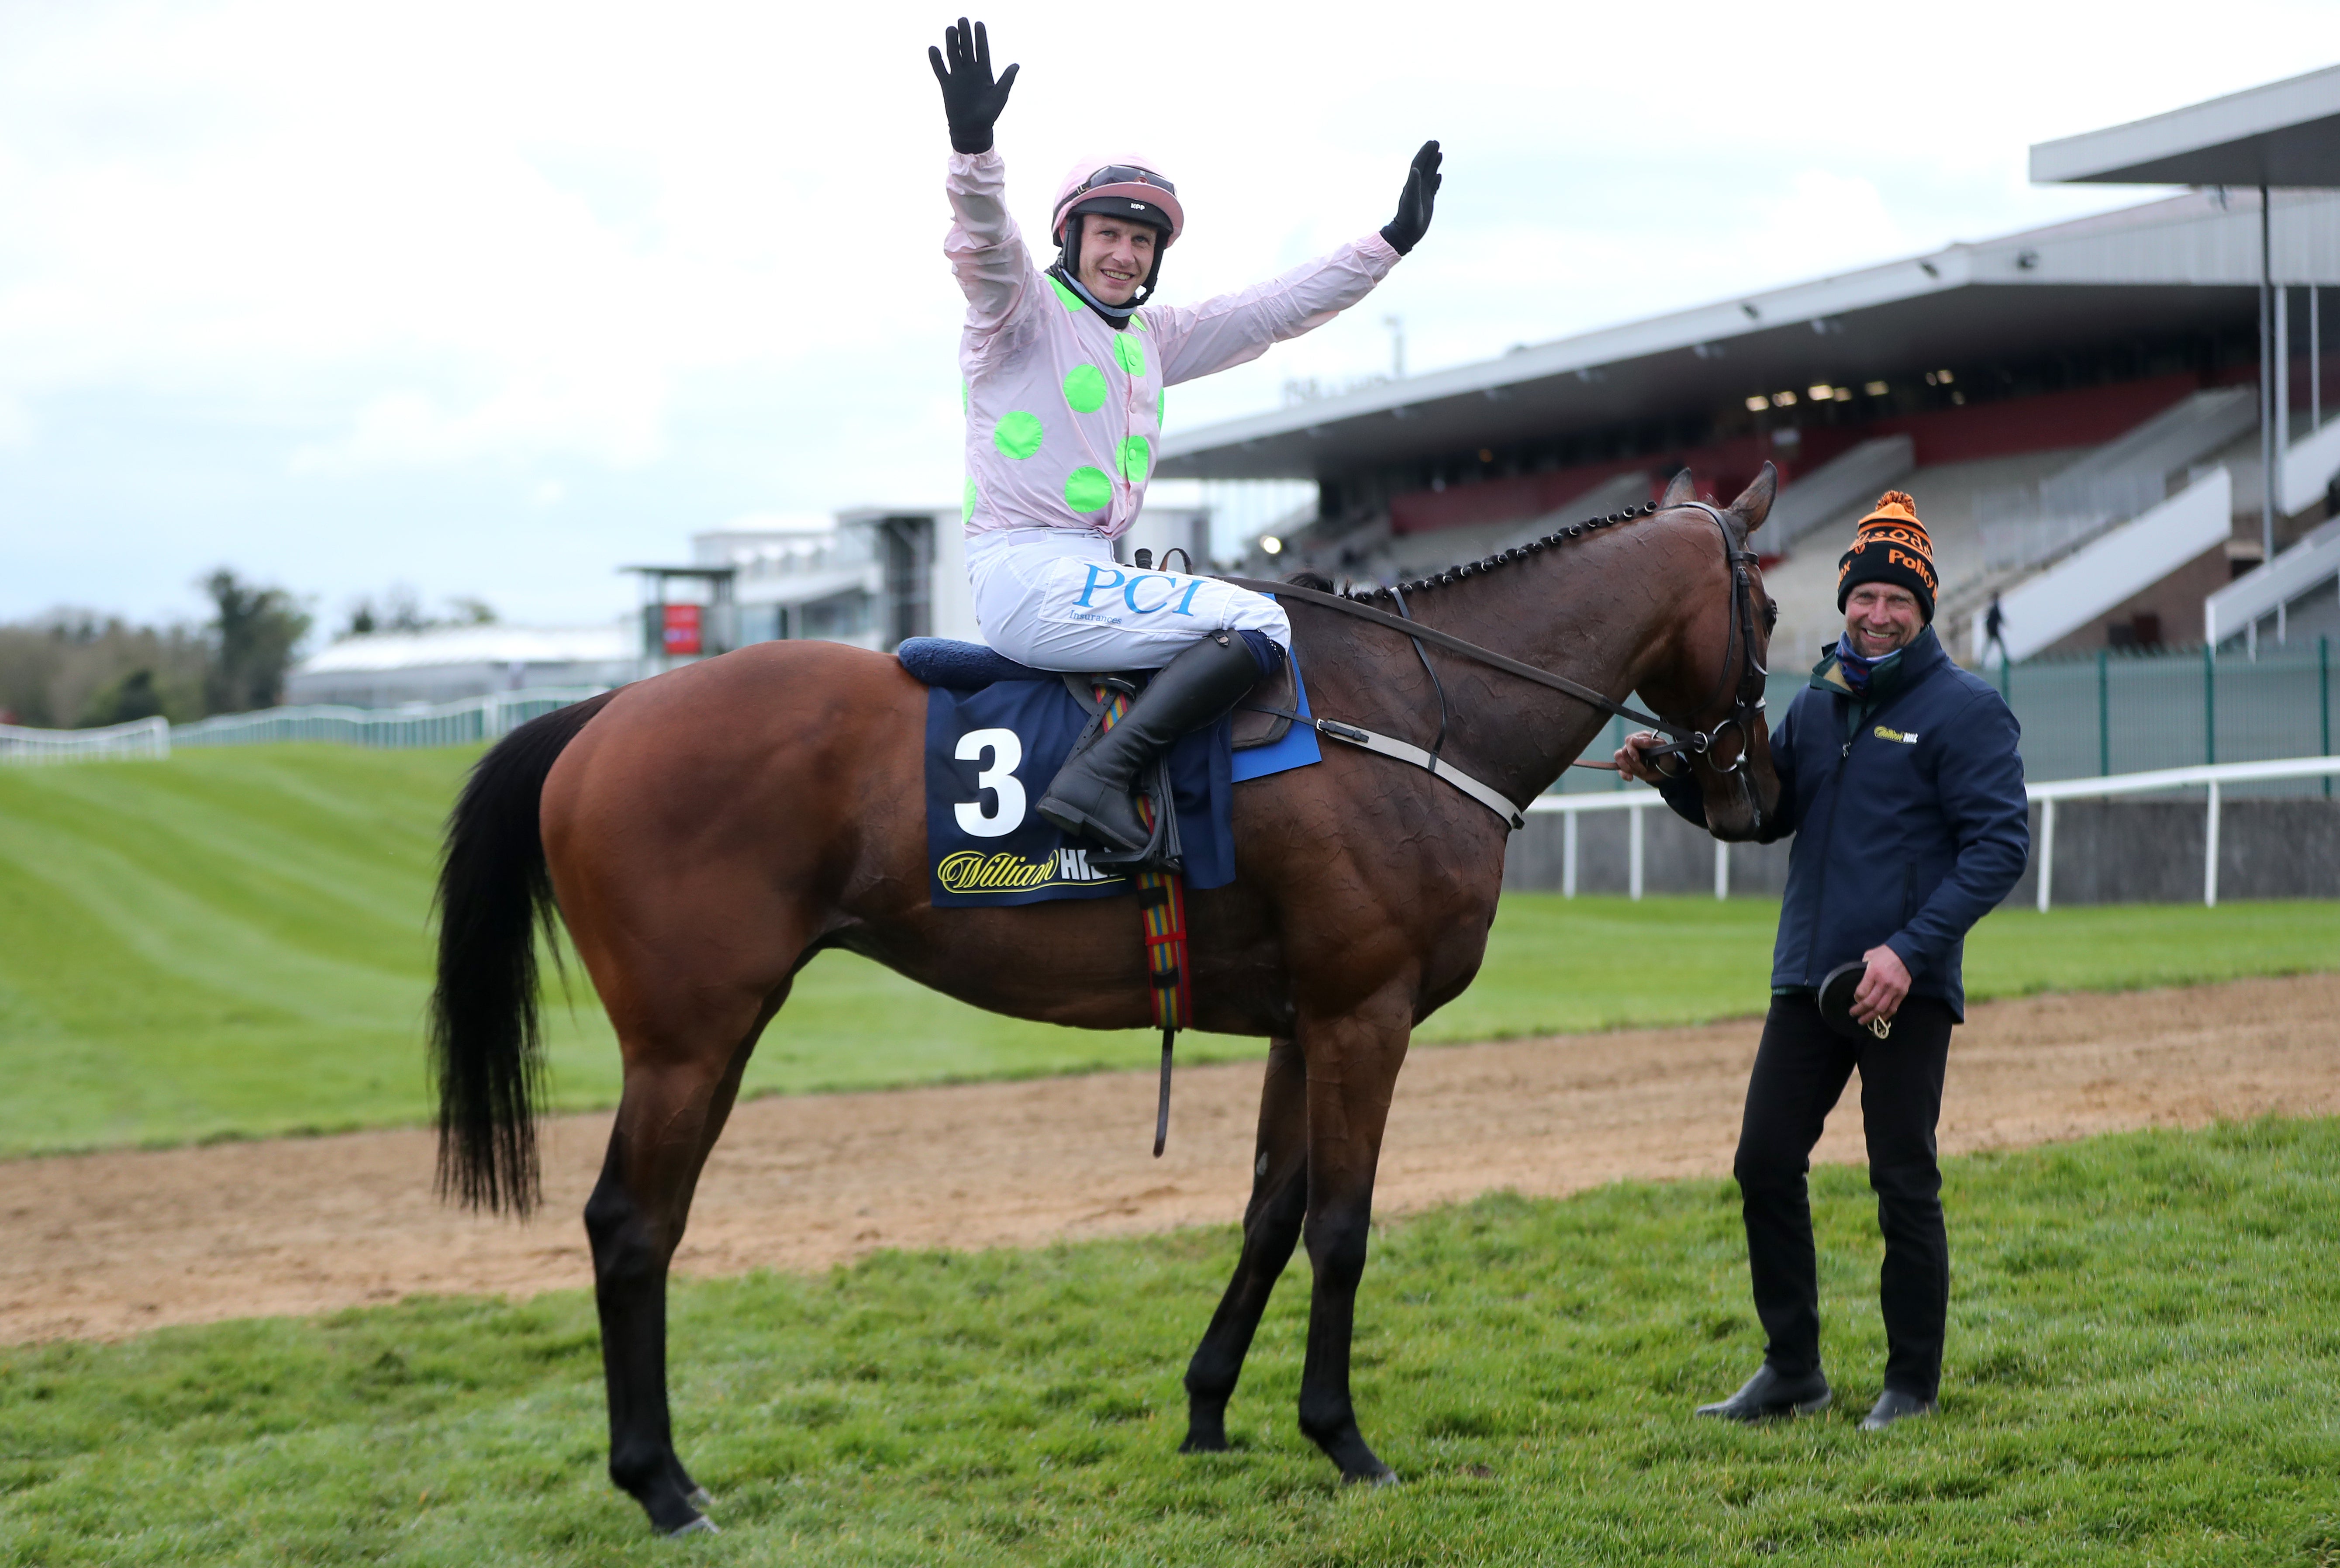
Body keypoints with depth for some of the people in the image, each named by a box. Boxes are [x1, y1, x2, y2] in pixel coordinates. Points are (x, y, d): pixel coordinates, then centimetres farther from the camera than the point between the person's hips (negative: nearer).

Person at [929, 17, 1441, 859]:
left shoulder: (1152, 337, 20)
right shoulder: (1025, 308, -2)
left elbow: (1275, 309, 24)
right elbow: (984, 245, -23)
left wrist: (1391, 240, 22)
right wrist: (973, 145, -41)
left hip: (1086, 577, 9)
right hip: (1030, 577, -9)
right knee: (1257, 622, -20)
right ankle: (1097, 777, -33)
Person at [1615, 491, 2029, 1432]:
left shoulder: (1964, 709, -6)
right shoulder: (1818, 705, 13)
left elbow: (1999, 846, -13)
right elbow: (1762, 813, 19)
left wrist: (1911, 949, -22)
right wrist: (1672, 776, 0)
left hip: (1906, 990, -6)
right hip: (1808, 977, 6)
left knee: (1904, 1186, 0)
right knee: (1765, 1165, 6)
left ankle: (1913, 1384, 13)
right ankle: (1792, 1369, 18)